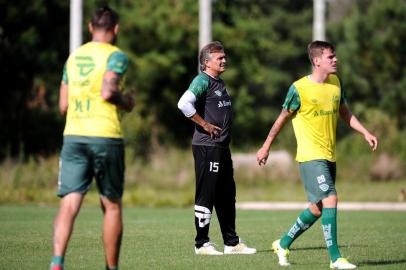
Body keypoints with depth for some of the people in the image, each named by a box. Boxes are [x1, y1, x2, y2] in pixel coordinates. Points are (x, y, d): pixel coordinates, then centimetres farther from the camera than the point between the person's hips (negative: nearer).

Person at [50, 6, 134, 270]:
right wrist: (127, 101, 2)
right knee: (112, 207, 10)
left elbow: (63, 105, 15)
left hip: (73, 136, 4)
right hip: (105, 136, -4)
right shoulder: (116, 55, -3)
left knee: (69, 204, -5)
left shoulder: (73, 57, 15)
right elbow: (107, 92, -18)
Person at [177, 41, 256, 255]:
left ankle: (232, 243, 20)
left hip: (222, 147, 10)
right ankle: (202, 244, 2)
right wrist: (204, 124, -18)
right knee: (206, 196, -5)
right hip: (206, 147, -10)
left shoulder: (219, 83, 18)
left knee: (227, 196, 13)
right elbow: (184, 104, -26)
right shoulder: (202, 81, -11)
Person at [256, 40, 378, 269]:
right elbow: (283, 118, -1)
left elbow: (345, 113, 20)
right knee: (330, 199, -18)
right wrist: (266, 147, 5)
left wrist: (365, 133, 7)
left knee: (318, 209, 11)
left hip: (329, 156, 7)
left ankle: (283, 244, 30)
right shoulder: (299, 89, -12)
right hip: (311, 156, -7)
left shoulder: (336, 83, 7)